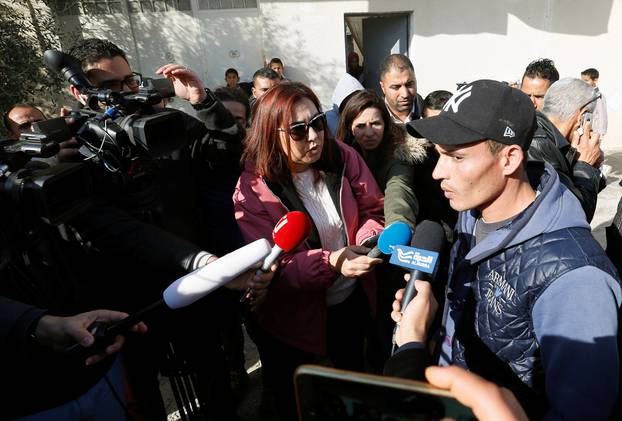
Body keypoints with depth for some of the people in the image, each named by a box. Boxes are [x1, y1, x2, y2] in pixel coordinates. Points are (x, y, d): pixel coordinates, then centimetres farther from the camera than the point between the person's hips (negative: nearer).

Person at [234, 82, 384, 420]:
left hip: (352, 299, 4)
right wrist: (330, 263, -41)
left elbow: (372, 210, -5)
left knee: (354, 371, 32)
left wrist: (369, 239, -27)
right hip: (293, 315, -3)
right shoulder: (252, 189, -24)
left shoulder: (342, 157, -12)